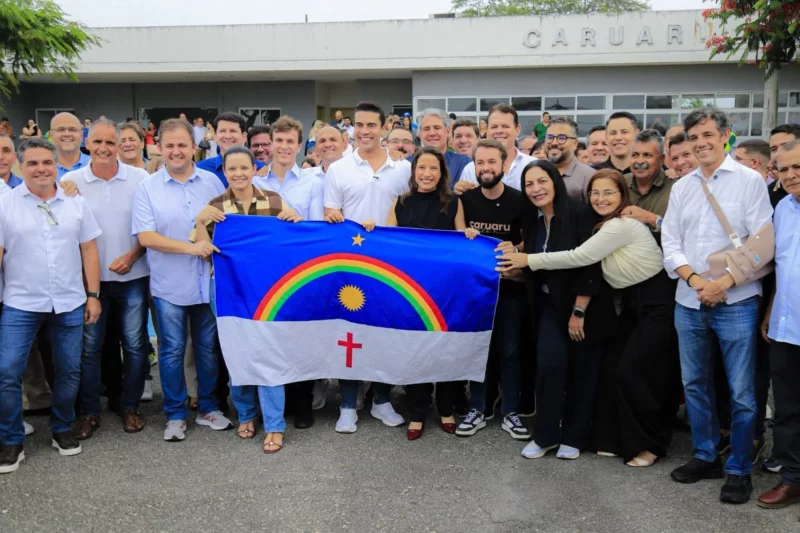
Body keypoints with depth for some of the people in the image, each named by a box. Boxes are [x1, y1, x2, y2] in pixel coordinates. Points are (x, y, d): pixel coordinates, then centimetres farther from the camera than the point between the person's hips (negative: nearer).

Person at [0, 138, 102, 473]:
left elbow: (89, 251, 6)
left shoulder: (76, 203, 4)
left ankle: (62, 430, 29)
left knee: (69, 371, 10)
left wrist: (93, 295, 2)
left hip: (70, 303, 2)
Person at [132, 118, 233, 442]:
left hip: (208, 282, 2)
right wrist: (190, 248, -17)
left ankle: (208, 408, 27)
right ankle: (175, 414, 22)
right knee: (172, 350, 8)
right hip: (169, 285, -1)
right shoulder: (148, 188, -2)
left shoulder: (212, 182, 3)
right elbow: (145, 236, -10)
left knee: (209, 347, 12)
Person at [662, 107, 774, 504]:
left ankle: (739, 470, 16)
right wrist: (695, 280, -10)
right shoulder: (681, 187, 10)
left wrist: (724, 283, -15)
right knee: (694, 384, 12)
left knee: (741, 392, 1)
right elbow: (670, 243, 6)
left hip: (735, 303, -4)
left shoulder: (750, 181, -3)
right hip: (688, 303, 5)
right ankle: (705, 456, 28)